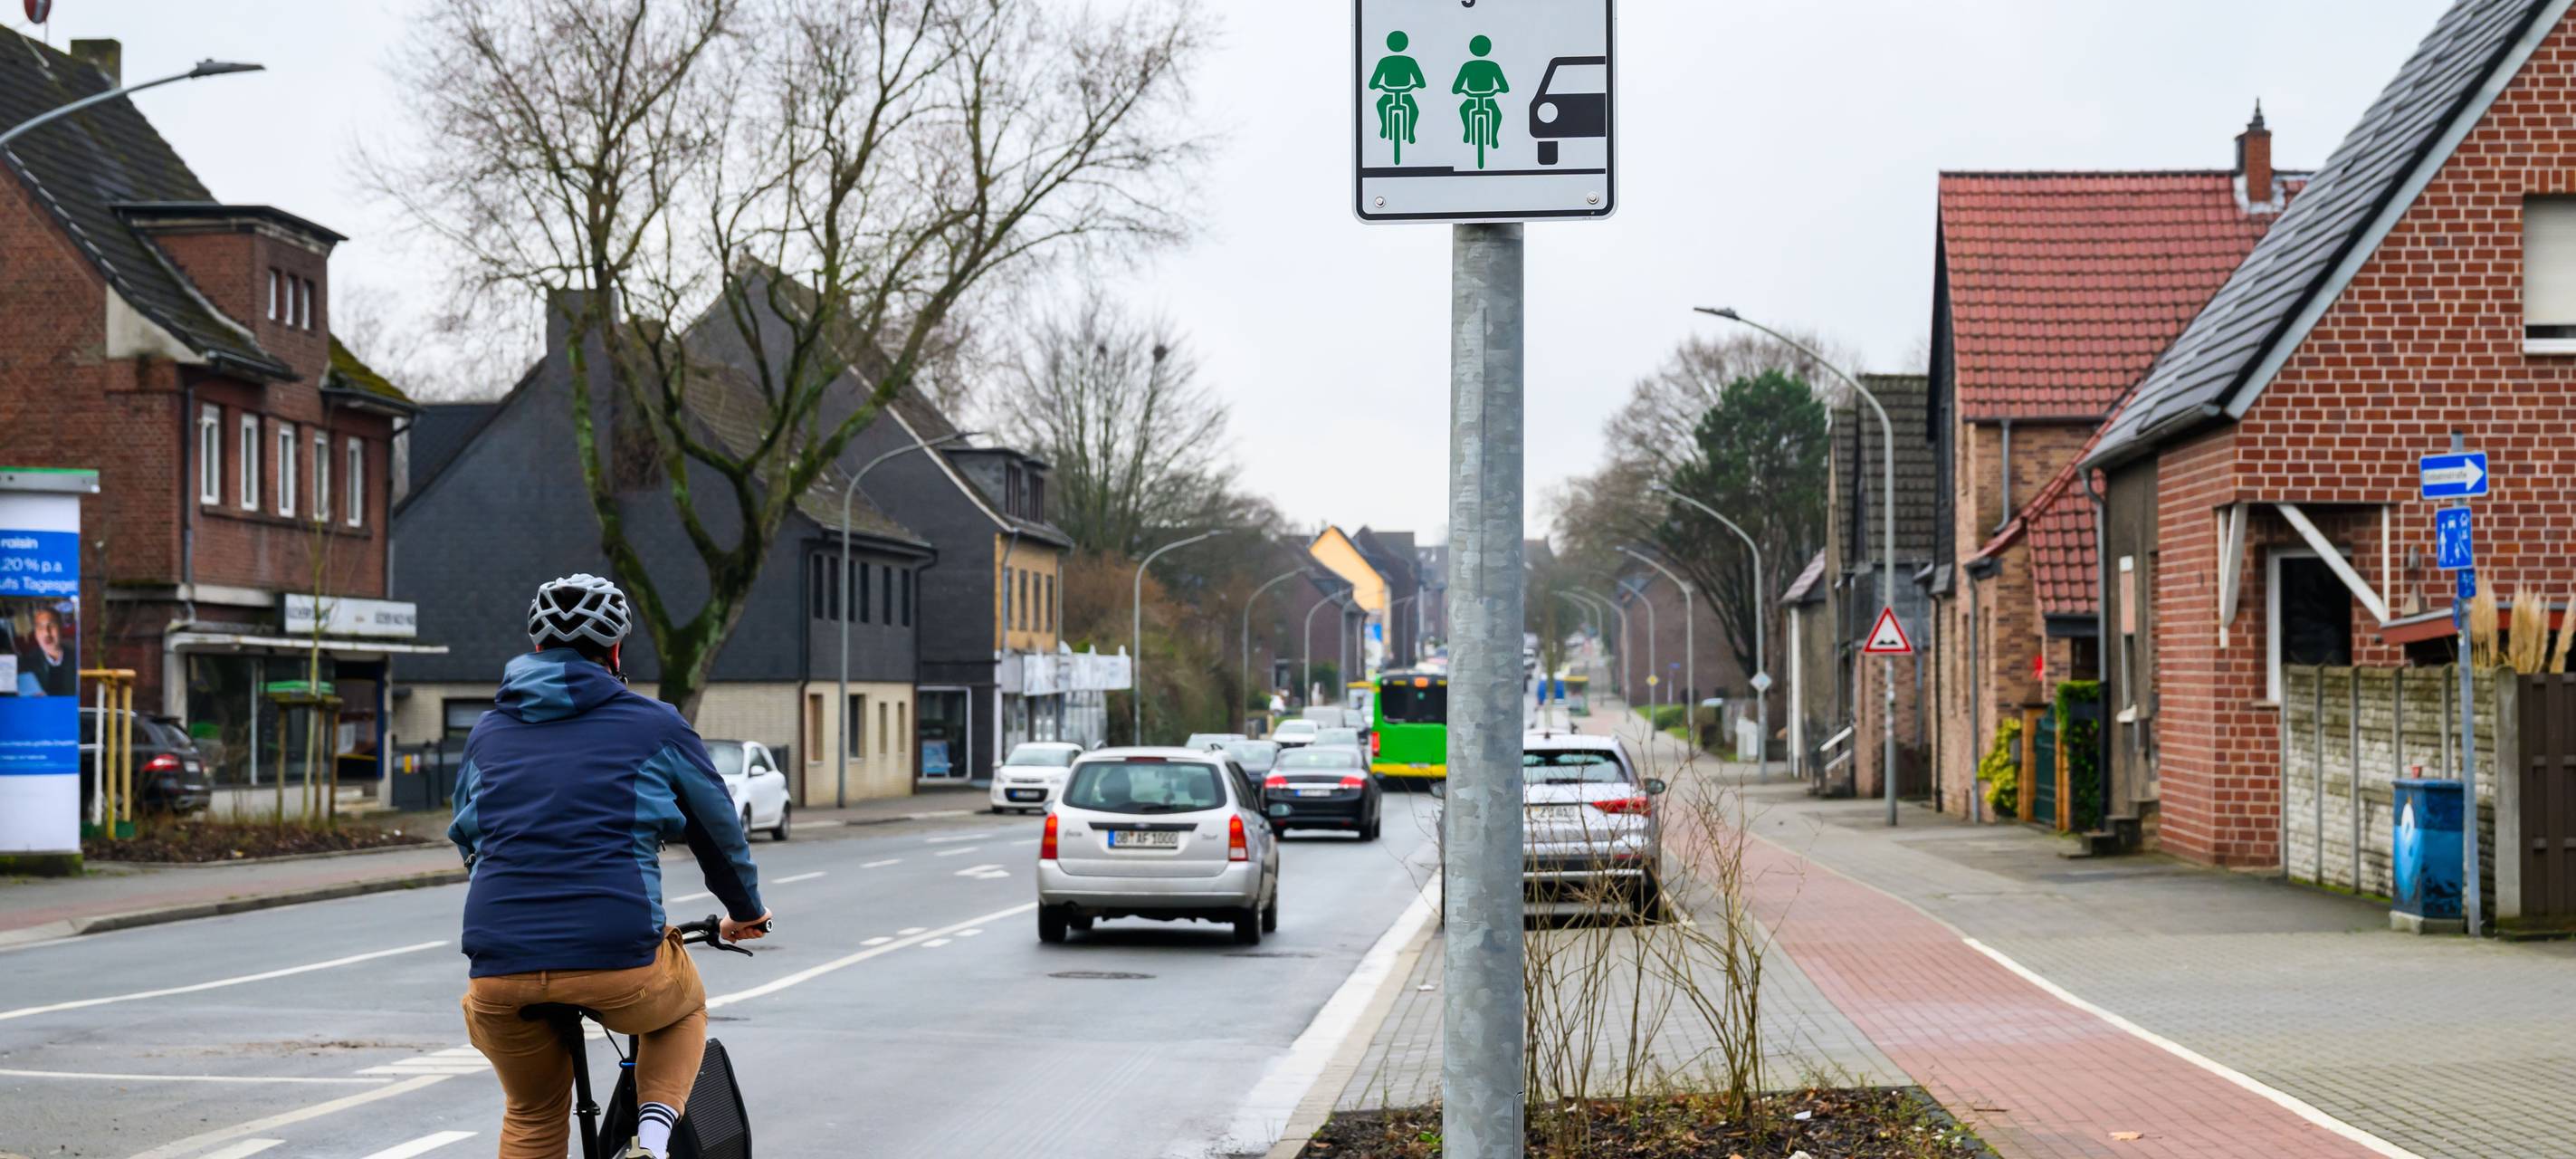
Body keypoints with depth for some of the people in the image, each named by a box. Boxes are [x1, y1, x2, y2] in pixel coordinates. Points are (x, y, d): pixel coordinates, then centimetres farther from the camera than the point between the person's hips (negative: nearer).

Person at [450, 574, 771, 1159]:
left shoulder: (489, 732, 17)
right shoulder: (655, 726, 8)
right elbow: (718, 827, 19)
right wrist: (745, 912, 38)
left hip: (500, 965, 3)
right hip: (619, 958, -3)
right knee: (685, 1010, 31)